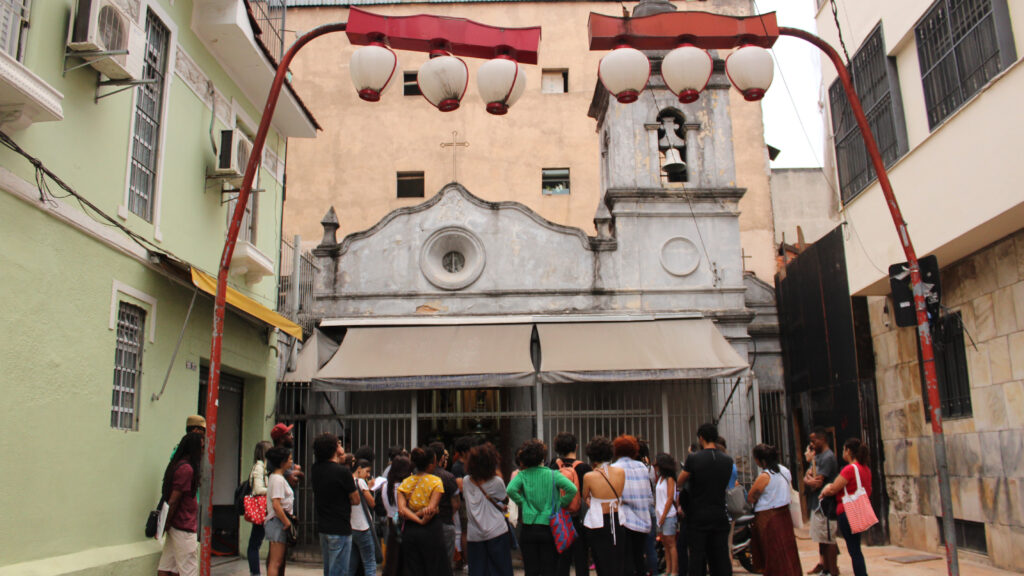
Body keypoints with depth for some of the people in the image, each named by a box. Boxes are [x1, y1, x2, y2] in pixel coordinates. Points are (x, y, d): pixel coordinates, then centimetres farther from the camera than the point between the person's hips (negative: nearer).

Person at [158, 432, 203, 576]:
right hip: (184, 528, -9)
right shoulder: (186, 469, -19)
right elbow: (173, 501, -19)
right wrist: (166, 524, -8)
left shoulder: (177, 465, 11)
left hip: (176, 526, 9)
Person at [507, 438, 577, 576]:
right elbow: (572, 489, -16)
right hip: (548, 528, -1)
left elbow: (511, 490, -19)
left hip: (528, 529, 1)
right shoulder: (552, 474, -5)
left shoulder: (522, 475, -2)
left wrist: (522, 503, -4)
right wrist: (560, 504, -2)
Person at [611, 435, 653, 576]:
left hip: (624, 520, -5)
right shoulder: (642, 467, 8)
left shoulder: (615, 468, -7)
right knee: (639, 558, 12)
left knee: (626, 561, -3)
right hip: (643, 520, 5)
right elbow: (650, 497, 10)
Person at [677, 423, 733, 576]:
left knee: (697, 558, 3)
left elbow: (679, 482, -1)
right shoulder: (728, 460, 0)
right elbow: (725, 485, 13)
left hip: (698, 516, -3)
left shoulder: (693, 458, -11)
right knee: (721, 559, 8)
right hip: (720, 516, 3)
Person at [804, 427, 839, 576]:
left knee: (828, 539, -4)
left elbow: (818, 482, -20)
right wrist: (810, 479, -9)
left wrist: (809, 479, 0)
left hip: (824, 505, -10)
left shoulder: (828, 457, -14)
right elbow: (807, 478, 13)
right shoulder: (817, 456, 17)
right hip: (817, 504, 10)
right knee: (822, 539, 15)